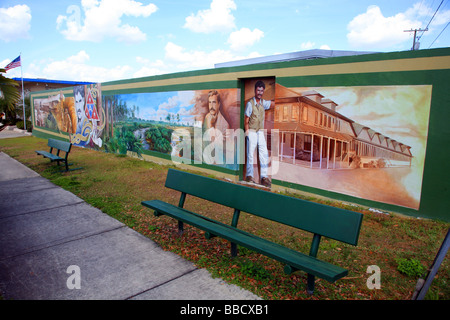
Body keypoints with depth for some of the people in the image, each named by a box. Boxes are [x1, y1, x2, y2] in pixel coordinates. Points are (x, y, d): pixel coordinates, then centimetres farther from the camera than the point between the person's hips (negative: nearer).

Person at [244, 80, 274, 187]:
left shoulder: (263, 102, 9)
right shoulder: (250, 103, -6)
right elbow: (246, 120, -6)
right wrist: (247, 133, -9)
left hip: (261, 132, 5)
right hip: (251, 131, -4)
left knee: (264, 154, -2)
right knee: (250, 154, -1)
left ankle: (264, 177, 1)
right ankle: (249, 175, 11)